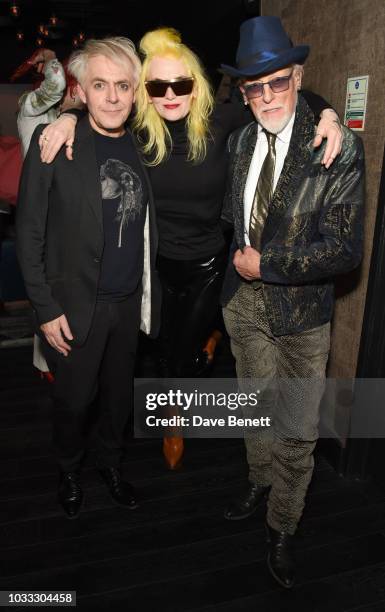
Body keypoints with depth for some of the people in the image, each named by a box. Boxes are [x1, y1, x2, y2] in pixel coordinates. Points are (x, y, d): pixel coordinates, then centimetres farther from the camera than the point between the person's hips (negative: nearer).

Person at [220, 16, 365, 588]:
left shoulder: (339, 147, -15)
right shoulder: (239, 141, 2)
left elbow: (345, 249, -19)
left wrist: (266, 263, -17)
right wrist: (237, 255, 3)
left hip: (302, 311, -4)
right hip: (243, 303, 5)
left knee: (297, 430, 9)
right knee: (256, 406, 22)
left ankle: (282, 530, 33)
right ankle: (261, 484, 49)